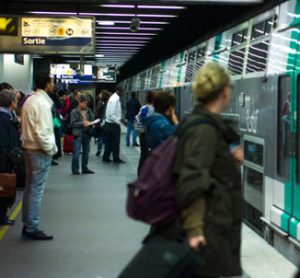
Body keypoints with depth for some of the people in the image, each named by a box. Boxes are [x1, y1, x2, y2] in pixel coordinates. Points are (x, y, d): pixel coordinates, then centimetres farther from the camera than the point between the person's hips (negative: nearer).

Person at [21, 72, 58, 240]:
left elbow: (29, 126, 11)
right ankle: (32, 228, 0)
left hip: (29, 148, 9)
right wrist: (51, 149, -11)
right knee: (37, 190, -4)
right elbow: (42, 131, -22)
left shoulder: (30, 100, 11)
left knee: (30, 187, 14)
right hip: (40, 150, -9)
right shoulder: (43, 103, -17)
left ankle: (27, 225, 21)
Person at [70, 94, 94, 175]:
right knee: (76, 153, -6)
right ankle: (75, 169, 4)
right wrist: (83, 123, -18)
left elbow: (92, 119, 18)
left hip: (87, 134, 5)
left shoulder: (89, 111, 8)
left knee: (86, 152, 11)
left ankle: (84, 168, 21)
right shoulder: (74, 112, -6)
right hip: (78, 134, -5)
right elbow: (73, 123, -10)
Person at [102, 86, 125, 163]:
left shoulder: (113, 98, 12)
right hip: (113, 124, -9)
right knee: (115, 142, 2)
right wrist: (117, 122, -18)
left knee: (109, 142, 14)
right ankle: (116, 158, 11)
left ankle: (106, 157, 20)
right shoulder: (115, 99, -19)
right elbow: (112, 114, -24)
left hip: (109, 123, 9)